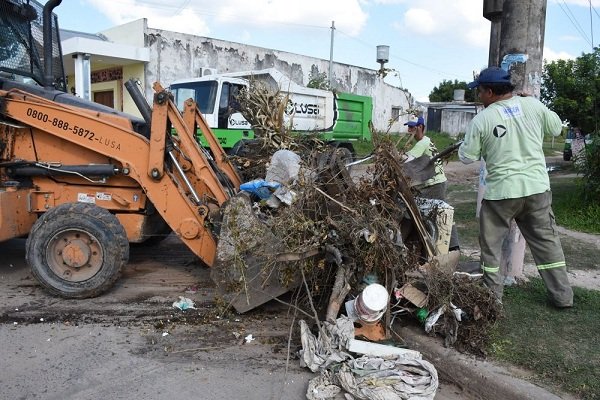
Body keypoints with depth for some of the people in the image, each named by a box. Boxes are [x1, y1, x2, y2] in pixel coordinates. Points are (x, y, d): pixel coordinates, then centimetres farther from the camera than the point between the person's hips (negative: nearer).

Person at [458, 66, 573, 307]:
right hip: (537, 187, 4)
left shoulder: (481, 120, -9)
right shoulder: (532, 104, 0)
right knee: (546, 240, 16)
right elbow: (556, 128, 15)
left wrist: (465, 142, 18)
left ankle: (493, 295, 18)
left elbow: (467, 157, -2)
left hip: (501, 191, -4)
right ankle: (562, 295, 24)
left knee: (490, 243, 12)